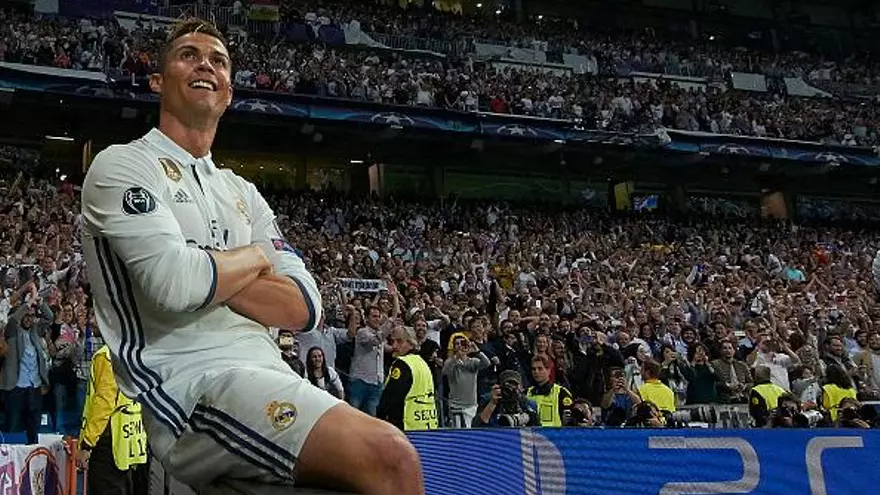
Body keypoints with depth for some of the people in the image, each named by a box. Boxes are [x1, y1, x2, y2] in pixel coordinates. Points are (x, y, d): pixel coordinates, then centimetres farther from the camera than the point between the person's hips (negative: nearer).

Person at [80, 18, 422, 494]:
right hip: (190, 389, -7)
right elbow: (176, 286, -17)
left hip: (266, 379, 8)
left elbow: (304, 308, 9)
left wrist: (209, 271, -6)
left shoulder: (241, 193, 24)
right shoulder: (123, 165, 3)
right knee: (388, 457, -26)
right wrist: (256, 257, 3)